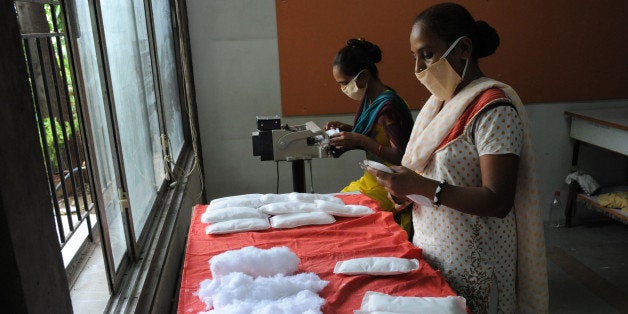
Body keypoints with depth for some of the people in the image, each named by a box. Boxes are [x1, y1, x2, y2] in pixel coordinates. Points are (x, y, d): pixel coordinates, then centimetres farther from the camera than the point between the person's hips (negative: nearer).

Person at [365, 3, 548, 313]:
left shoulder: (493, 107, -18)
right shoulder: (441, 99, 7)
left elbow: (498, 201, -23)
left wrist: (423, 187, -31)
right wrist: (405, 186, -3)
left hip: (470, 263, -7)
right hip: (431, 247, 7)